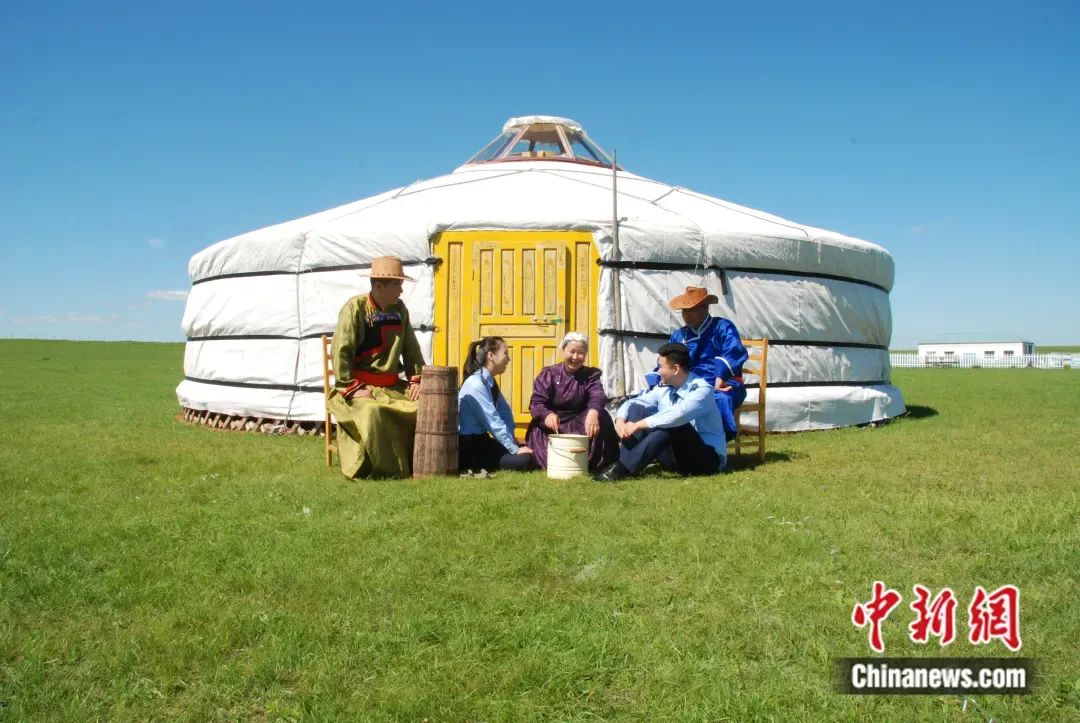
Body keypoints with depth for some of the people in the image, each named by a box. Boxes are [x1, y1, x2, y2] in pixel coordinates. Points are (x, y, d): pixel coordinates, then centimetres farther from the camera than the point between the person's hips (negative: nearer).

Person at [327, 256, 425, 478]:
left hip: (393, 385, 6)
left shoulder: (399, 309, 9)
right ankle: (384, 470, -20)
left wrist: (416, 379, 3)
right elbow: (340, 351, -15)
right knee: (372, 411, -35)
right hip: (360, 386, -6)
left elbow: (411, 348, 16)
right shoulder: (355, 308, -9)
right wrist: (352, 388, -20)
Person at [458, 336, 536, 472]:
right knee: (524, 460, -19)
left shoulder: (490, 382, 9)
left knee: (529, 452, 4)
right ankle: (473, 466, -4)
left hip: (481, 441, 9)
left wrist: (512, 441, -5)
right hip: (469, 448, -9)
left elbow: (505, 414, 9)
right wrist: (515, 449, -20)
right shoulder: (476, 384, -21)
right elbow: (493, 421, -23)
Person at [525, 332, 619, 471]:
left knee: (601, 417, -24)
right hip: (551, 426, 0)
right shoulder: (548, 374, -1)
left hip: (579, 425, 1)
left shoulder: (591, 375, 1)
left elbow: (597, 395, -23)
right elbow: (536, 403, -14)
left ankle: (589, 463, -15)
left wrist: (593, 411, -51)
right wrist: (547, 415, -41)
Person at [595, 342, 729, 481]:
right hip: (677, 456, 7)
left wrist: (639, 424, -34)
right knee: (636, 409, -5)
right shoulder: (663, 388, 2)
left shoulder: (702, 390, -19)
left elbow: (678, 415, -37)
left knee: (675, 424, -36)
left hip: (707, 457, -7)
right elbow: (632, 402, 7)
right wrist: (620, 420, -16)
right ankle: (625, 464, -24)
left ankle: (623, 469, -38)